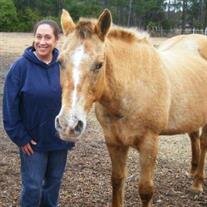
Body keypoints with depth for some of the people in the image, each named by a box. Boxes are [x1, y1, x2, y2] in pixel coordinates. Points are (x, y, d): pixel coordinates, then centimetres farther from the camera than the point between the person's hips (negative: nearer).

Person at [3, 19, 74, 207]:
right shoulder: (21, 66, -14)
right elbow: (10, 106, -11)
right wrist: (20, 137, -12)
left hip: (60, 138, 3)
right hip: (33, 140, -3)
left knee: (54, 182, 18)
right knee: (33, 186, 4)